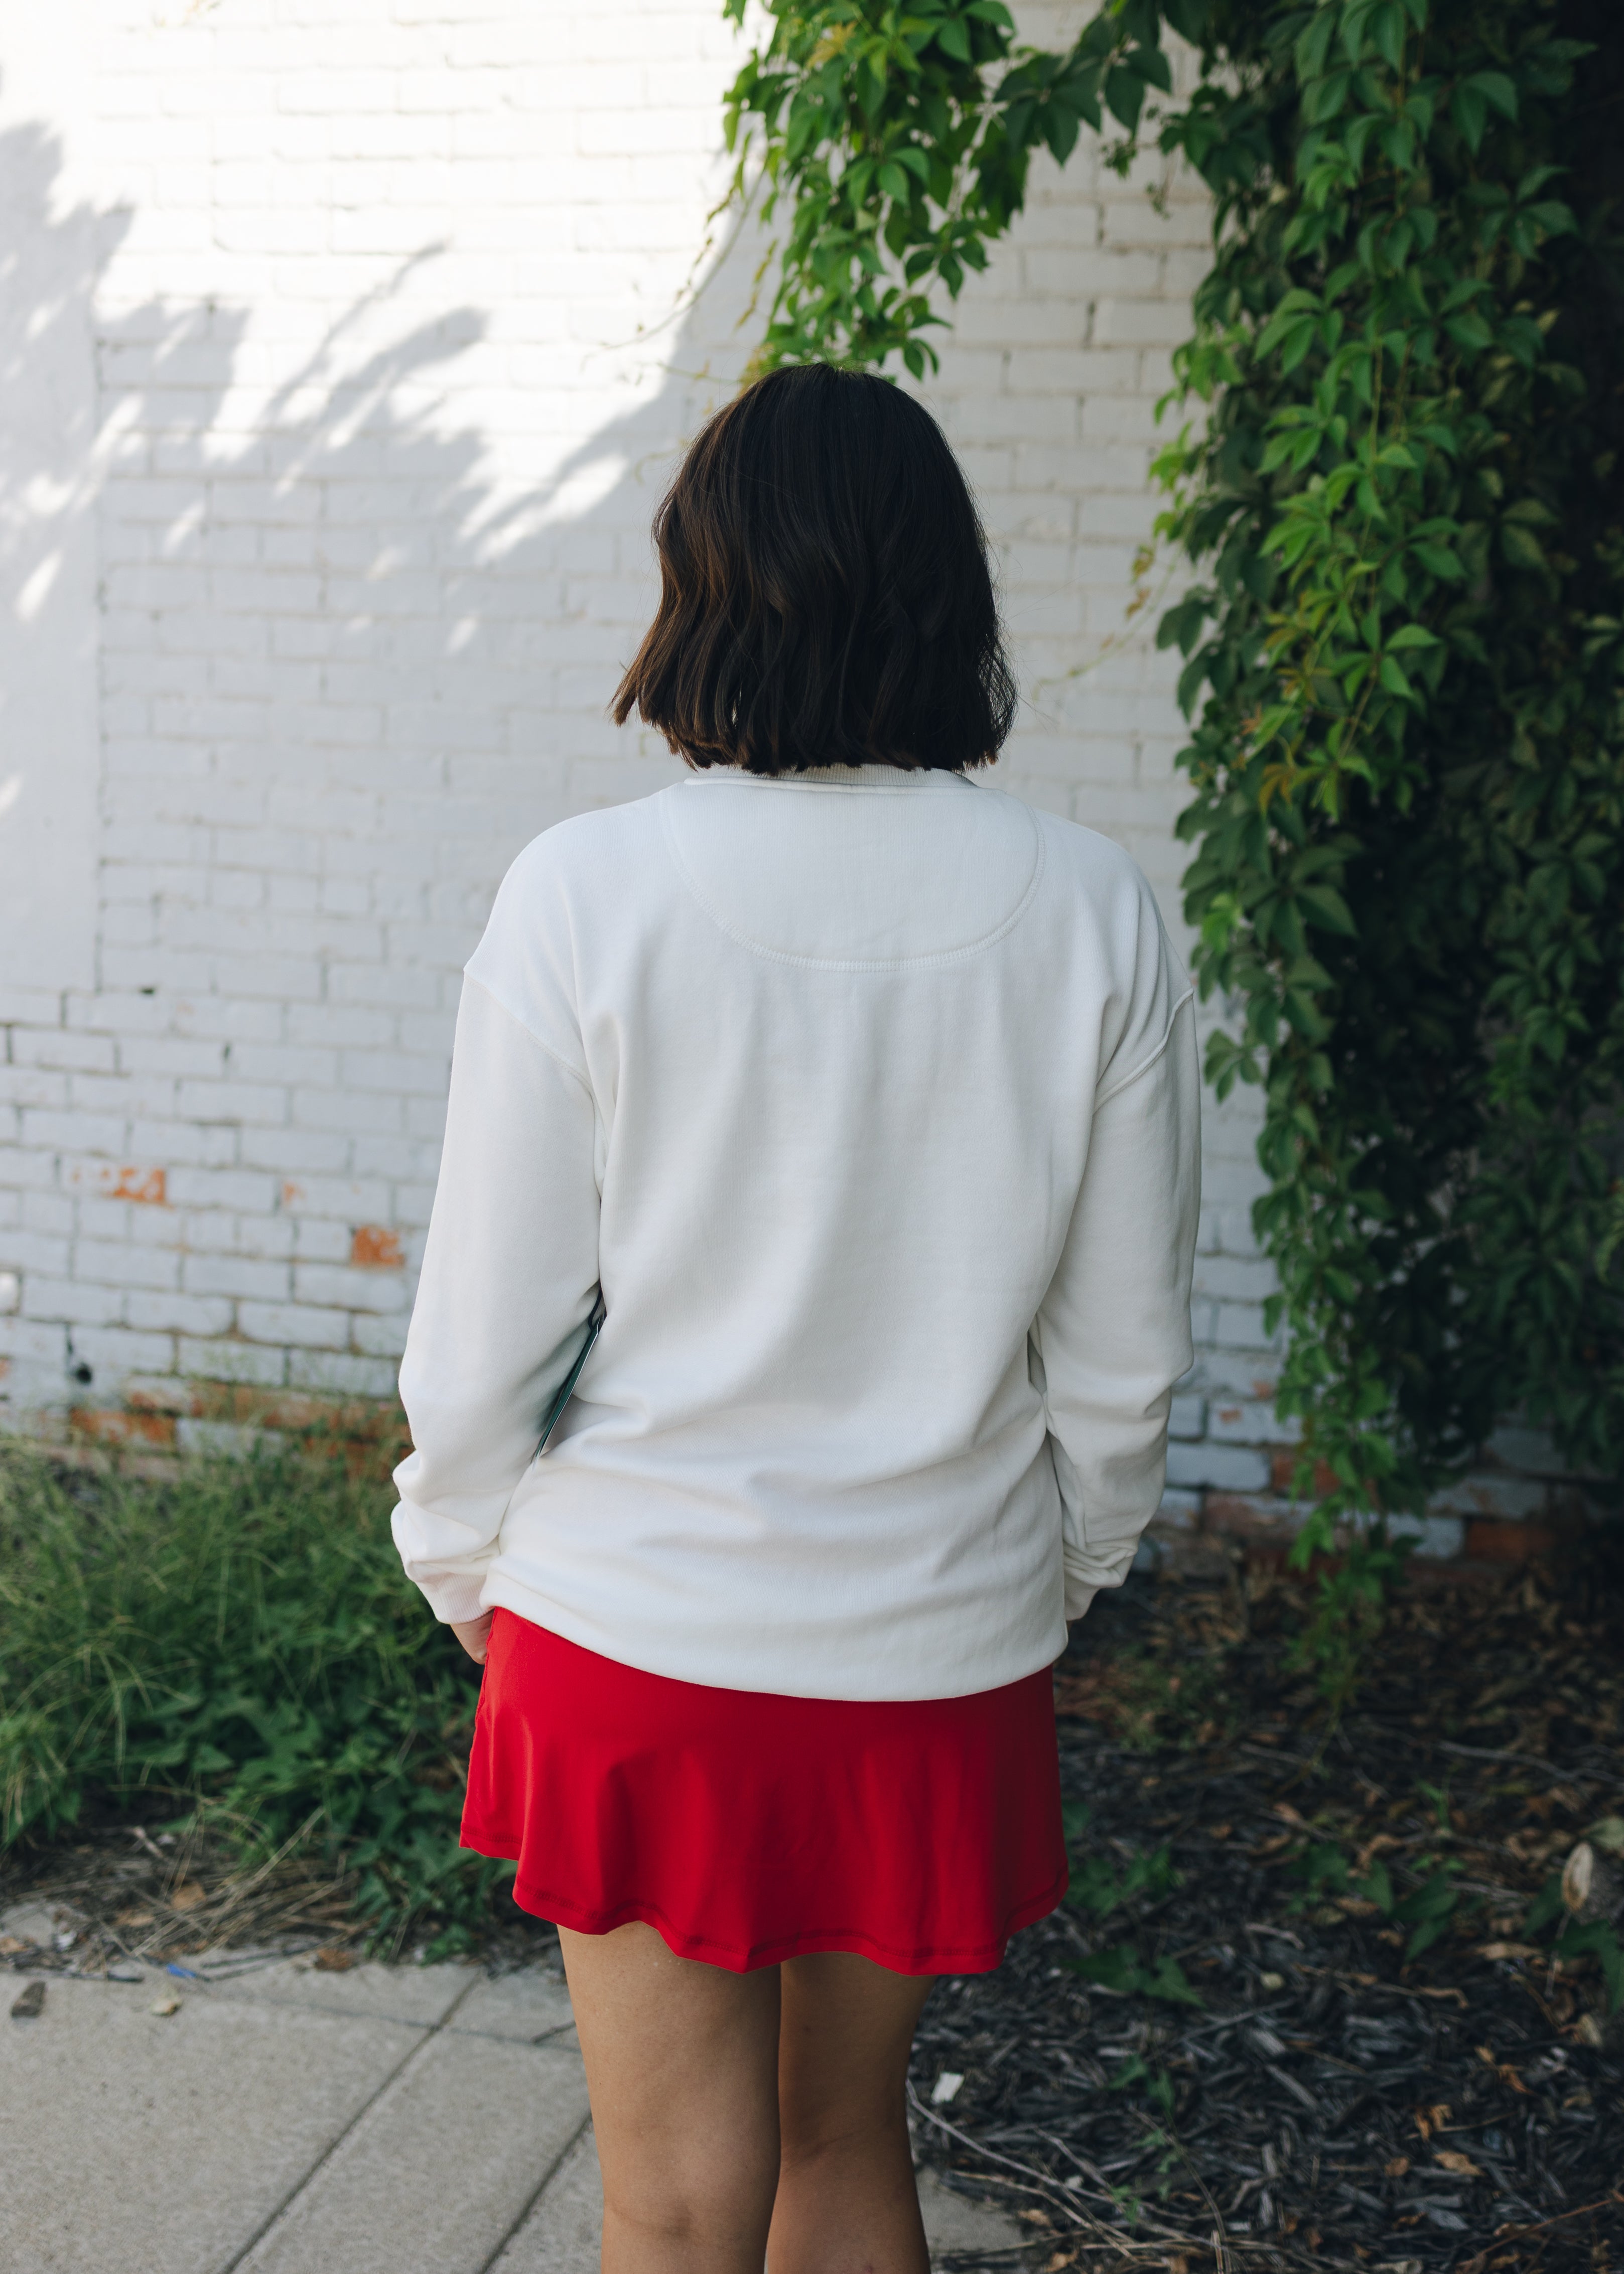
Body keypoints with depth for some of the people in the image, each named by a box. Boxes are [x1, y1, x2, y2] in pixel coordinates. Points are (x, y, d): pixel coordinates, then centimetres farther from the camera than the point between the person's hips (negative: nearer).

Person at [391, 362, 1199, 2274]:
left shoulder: (587, 892, -14)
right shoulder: (1090, 912, -7)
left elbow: (485, 1328, -8)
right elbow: (1123, 1348, 0)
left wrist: (460, 1563, 10)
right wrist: (1064, 1568, 18)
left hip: (639, 1632, -2)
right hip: (942, 1649, 3)